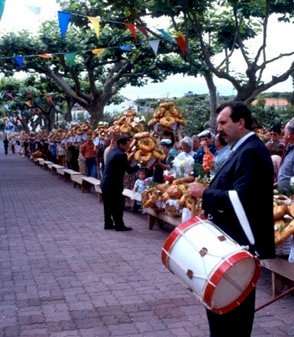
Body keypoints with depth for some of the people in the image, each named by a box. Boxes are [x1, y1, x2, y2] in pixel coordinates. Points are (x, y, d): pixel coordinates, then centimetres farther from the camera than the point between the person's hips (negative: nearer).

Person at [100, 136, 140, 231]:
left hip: (105, 183, 9)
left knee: (108, 205, 16)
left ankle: (108, 224, 23)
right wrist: (139, 166, -1)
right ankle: (119, 225, 8)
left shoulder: (112, 150, 8)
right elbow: (129, 170, -15)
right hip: (113, 185, -9)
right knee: (118, 205, 2)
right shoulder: (121, 155, -20)